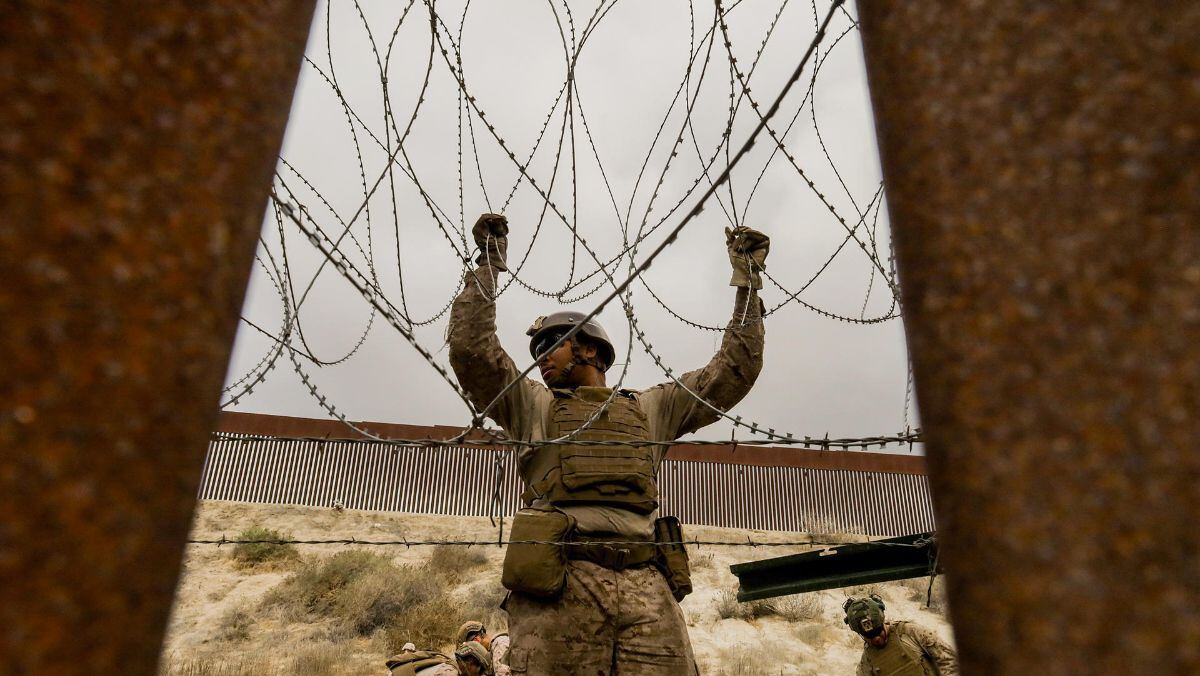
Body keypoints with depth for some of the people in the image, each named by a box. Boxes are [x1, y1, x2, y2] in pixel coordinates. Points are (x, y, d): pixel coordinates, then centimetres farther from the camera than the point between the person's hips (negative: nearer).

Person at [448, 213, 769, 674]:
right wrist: (489, 264, 17)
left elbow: (734, 372, 25)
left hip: (648, 585, 1)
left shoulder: (651, 407, 28)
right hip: (559, 584, -1)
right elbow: (470, 348, 12)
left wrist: (747, 282, 27)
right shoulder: (533, 406, 24)